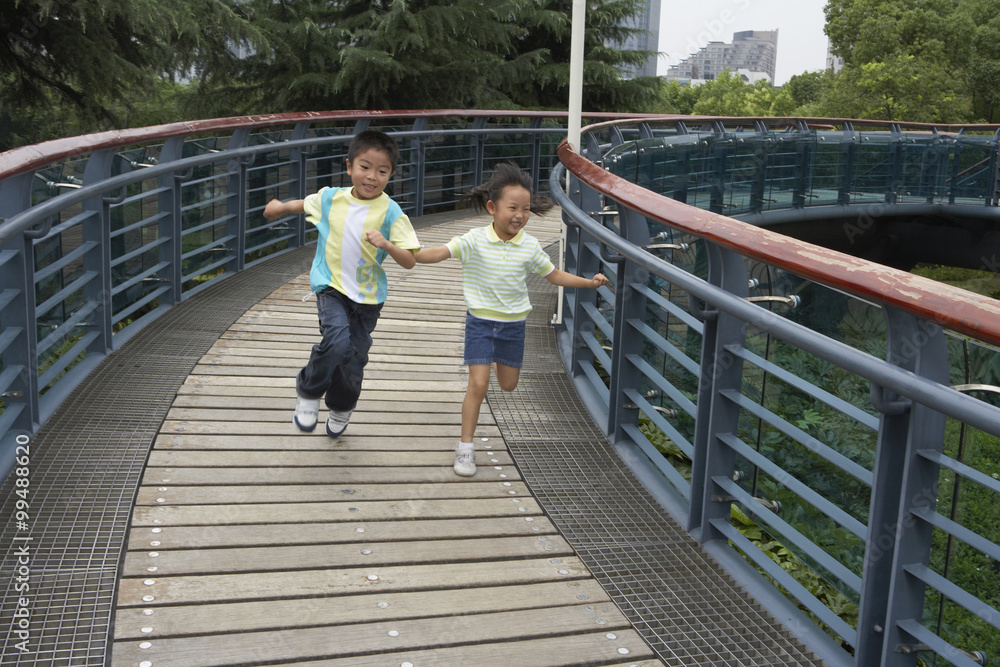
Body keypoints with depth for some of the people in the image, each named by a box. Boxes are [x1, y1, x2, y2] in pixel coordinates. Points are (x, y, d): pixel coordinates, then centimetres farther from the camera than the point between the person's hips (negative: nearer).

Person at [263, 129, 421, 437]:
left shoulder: (391, 212, -13)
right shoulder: (330, 198, -5)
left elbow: (410, 261, -15)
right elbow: (305, 204, 20)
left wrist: (386, 244, -33)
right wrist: (280, 207, 37)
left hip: (368, 296, 0)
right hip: (331, 286, 0)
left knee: (354, 360, 10)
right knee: (338, 341, -26)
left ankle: (340, 410, 42)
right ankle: (308, 392, 1)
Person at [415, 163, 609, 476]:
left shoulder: (530, 246, -6)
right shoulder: (475, 241, -15)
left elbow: (554, 275, 5)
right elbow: (438, 253, -23)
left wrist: (590, 282, -2)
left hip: (513, 324, 3)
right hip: (481, 321, -3)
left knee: (508, 385, 16)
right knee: (478, 384, -10)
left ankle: (498, 359, 54)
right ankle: (465, 448, 3)